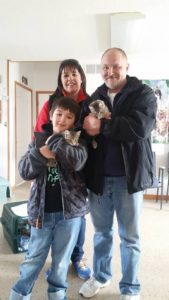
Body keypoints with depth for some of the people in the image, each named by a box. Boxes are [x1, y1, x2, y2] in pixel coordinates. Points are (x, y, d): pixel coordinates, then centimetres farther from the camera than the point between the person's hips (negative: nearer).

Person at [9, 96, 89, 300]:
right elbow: (24, 171, -4)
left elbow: (77, 161, -24)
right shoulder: (39, 139, 3)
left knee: (61, 260, 14)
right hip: (42, 209, 2)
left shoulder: (77, 140, -3)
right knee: (33, 258, 16)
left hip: (69, 209, -1)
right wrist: (40, 154, -20)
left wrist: (55, 140, -18)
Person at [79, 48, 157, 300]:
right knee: (102, 232, 19)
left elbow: (140, 127, -21)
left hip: (128, 177, -3)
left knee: (130, 237, 12)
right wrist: (87, 130, -19)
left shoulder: (143, 94, -4)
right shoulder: (93, 98, 9)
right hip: (98, 176, 4)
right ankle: (100, 275, 41)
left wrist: (101, 125, -21)